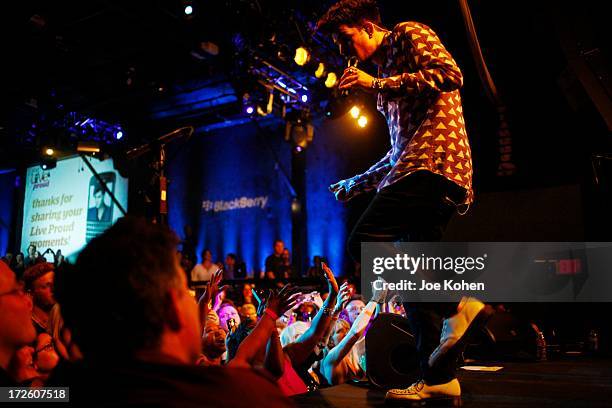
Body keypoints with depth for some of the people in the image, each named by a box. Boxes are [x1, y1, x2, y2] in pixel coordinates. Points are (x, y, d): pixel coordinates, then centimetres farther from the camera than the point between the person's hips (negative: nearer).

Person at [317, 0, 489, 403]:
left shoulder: (409, 34, 8)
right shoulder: (386, 72, 31)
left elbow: (450, 75, -12)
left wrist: (377, 83, -10)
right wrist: (357, 183, 29)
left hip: (434, 160, -10)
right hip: (415, 169, 10)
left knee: (364, 241, -21)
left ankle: (457, 307, -18)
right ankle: (439, 377, 7)